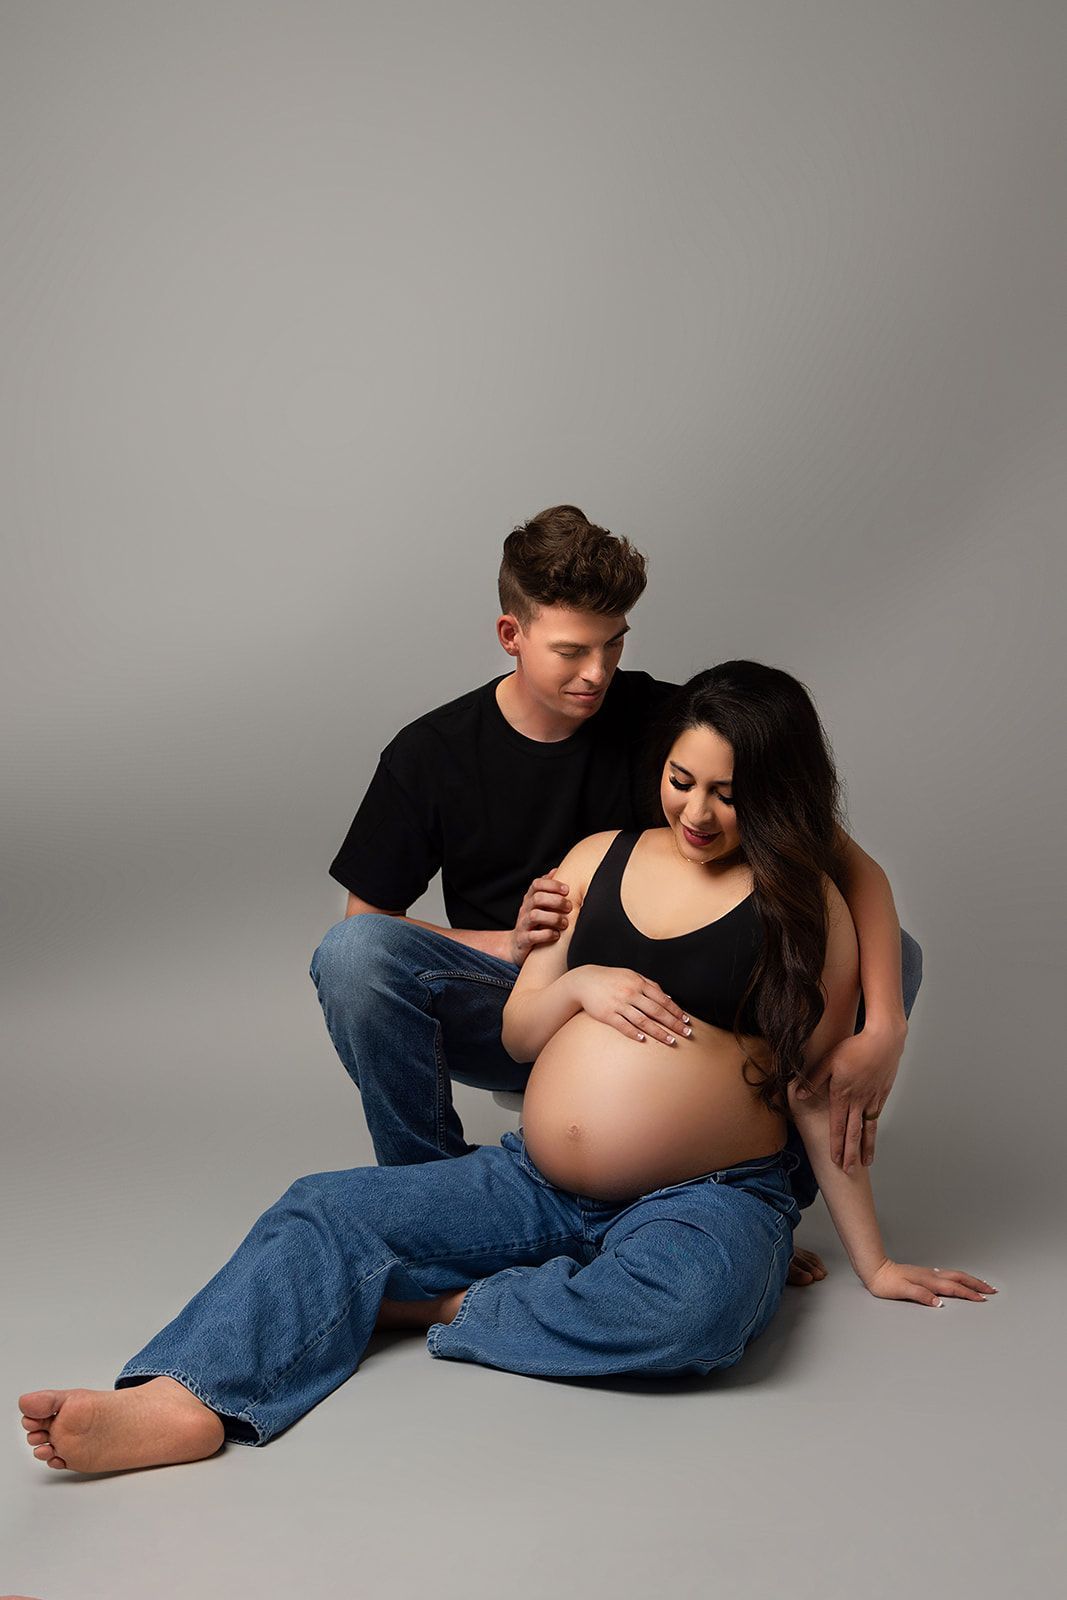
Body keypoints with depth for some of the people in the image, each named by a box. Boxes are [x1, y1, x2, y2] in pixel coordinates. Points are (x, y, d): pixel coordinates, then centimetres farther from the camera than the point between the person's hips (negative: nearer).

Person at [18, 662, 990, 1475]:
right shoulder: (600, 860, 10)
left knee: (689, 1305, -39)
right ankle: (180, 1399, -33)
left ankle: (440, 1306, -21)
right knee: (327, 1211, -14)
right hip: (539, 1183, 4)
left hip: (710, 1197, -4)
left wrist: (874, 1263, 5)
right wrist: (577, 985, -8)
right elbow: (517, 1035, 14)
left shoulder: (804, 902, -1)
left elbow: (819, 1093, 3)